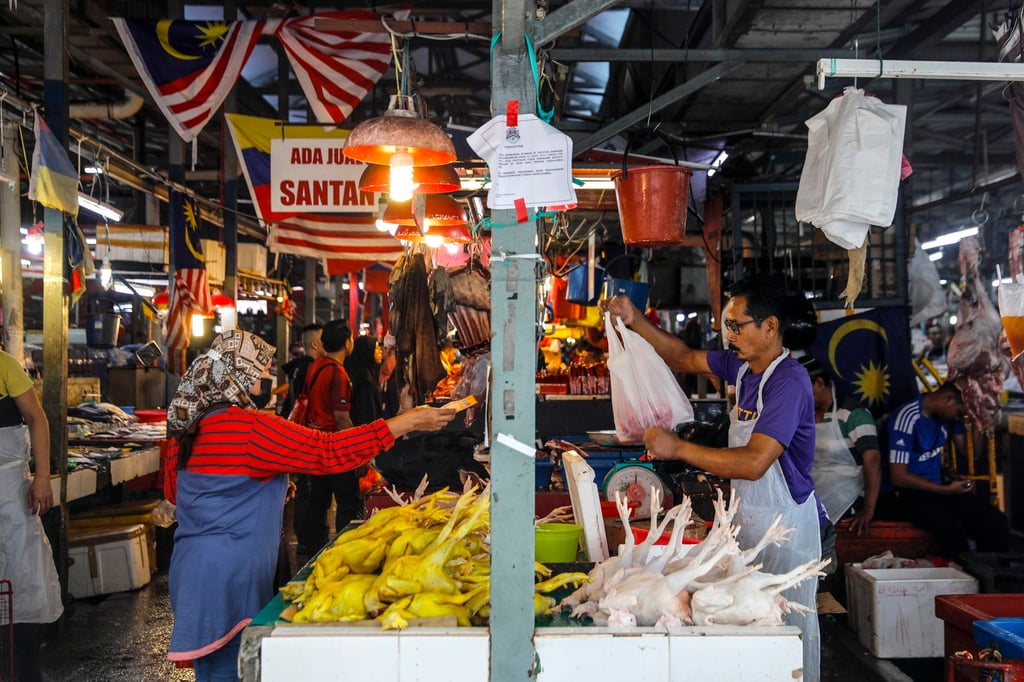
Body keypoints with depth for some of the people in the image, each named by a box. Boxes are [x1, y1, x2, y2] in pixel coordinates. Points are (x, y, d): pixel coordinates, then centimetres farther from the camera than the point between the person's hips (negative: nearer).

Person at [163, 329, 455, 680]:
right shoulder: (250, 428, -20)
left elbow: (173, 491, 19)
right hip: (227, 576, -9)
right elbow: (328, 452, -21)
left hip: (195, 569, 9)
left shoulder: (187, 426, 6)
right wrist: (409, 422, -17)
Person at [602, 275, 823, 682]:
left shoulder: (789, 382, -22)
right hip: (749, 518, 9)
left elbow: (754, 462, -30)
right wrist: (636, 321, 4)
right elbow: (684, 358, 17)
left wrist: (679, 449, -28)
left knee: (788, 625, 2)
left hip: (785, 525, -9)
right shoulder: (743, 366, 4)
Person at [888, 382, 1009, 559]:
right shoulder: (908, 417, -19)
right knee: (953, 529, -35)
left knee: (997, 523, -15)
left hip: (938, 486, 7)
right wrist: (947, 490, -17)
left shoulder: (948, 413, 4)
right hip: (910, 492, -7)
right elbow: (899, 477, -19)